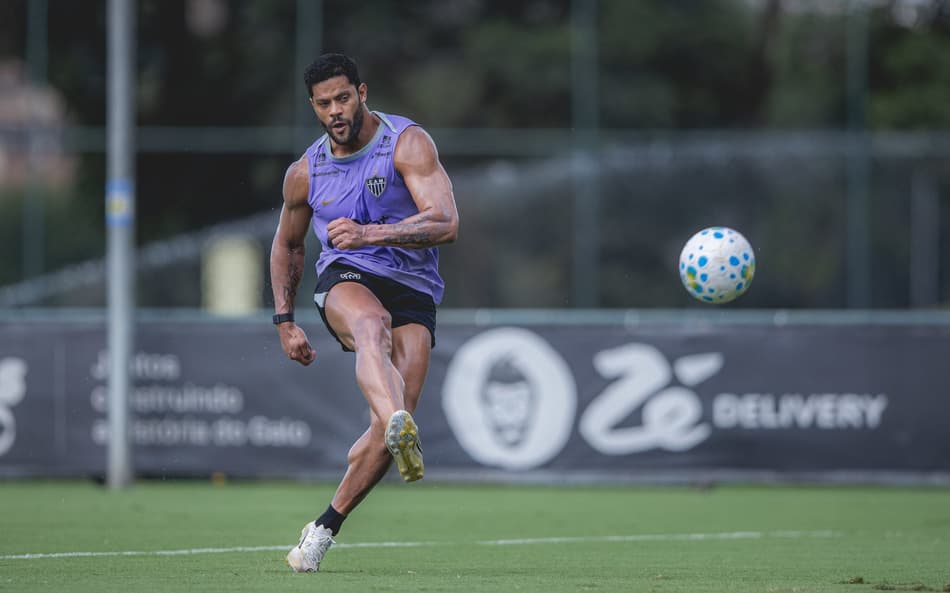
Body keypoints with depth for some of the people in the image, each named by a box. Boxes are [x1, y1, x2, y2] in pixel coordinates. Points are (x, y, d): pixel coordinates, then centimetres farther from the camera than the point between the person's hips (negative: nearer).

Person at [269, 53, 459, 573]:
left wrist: (370, 232, -31)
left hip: (413, 290, -1)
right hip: (345, 279, 1)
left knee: (393, 424, -17)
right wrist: (284, 320, 17)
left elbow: (445, 224, -18)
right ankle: (400, 428, -70)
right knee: (372, 325, -39)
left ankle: (324, 528, 2)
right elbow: (287, 244, 25)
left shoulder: (408, 143, -6)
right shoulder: (305, 173, 7)